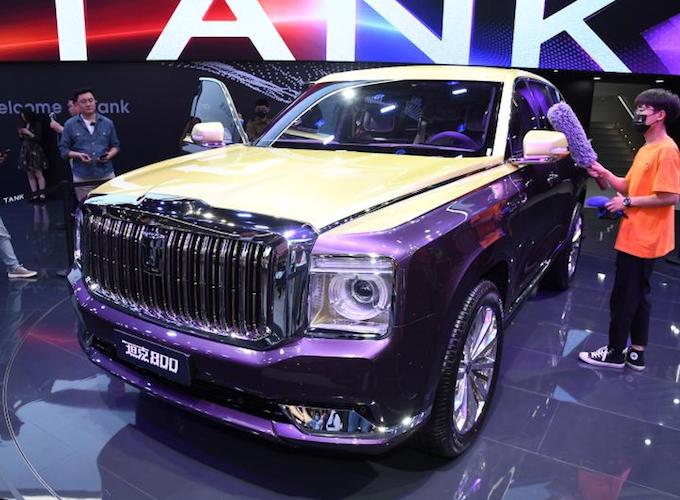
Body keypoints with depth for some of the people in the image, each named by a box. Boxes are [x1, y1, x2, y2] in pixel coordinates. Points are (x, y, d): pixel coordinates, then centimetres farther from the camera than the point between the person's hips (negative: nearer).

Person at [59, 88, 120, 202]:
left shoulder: (107, 123, 8)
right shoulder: (70, 124, 3)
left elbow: (115, 145, 15)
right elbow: (63, 149, 6)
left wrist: (109, 155, -7)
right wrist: (78, 155, -13)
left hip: (106, 175, 1)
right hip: (82, 177, -1)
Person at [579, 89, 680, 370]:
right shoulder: (646, 149, 14)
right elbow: (630, 186, 16)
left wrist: (627, 203, -17)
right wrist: (604, 173, 2)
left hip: (644, 239, -10)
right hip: (636, 236, 10)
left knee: (623, 297, 0)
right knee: (637, 296, 15)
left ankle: (615, 353, 12)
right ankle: (636, 354, 25)